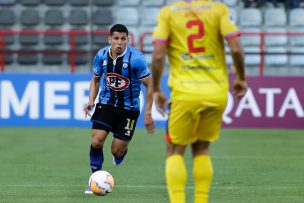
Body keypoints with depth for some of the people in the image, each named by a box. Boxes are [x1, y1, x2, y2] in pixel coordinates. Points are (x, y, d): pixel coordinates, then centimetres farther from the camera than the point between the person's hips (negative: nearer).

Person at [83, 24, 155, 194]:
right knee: (97, 141, -17)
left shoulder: (136, 58, -19)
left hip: (129, 108, -2)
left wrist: (148, 114, -12)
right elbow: (95, 79, 12)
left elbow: (150, 85, -11)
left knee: (117, 151, -1)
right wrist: (91, 100, -5)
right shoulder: (101, 56, -6)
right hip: (106, 103, 3)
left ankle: (123, 151, 39)